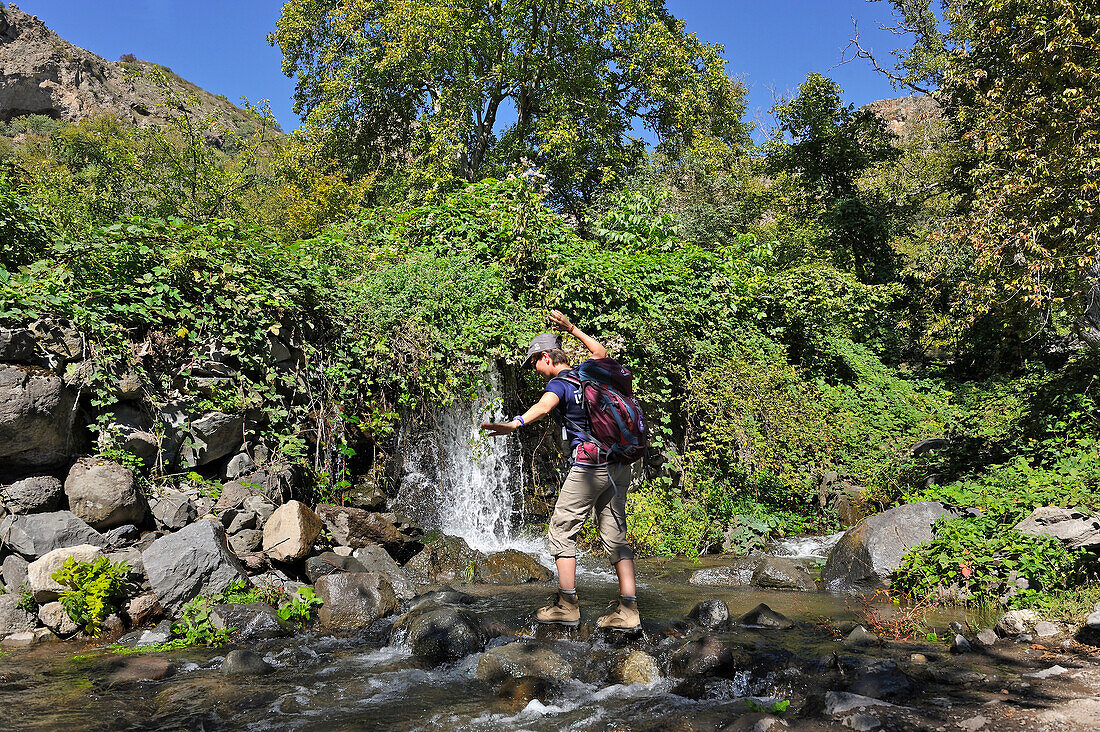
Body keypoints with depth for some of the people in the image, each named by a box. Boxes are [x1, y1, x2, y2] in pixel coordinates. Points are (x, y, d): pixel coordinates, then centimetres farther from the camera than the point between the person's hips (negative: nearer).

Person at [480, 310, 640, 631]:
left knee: (562, 529, 4)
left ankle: (567, 606, 5)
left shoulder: (558, 384, -6)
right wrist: (572, 329, 43)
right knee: (615, 534, 8)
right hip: (620, 465, 8)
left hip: (590, 466, -8)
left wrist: (514, 424, -47)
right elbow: (601, 352, 39)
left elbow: (543, 406, -30)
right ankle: (628, 610, 3)